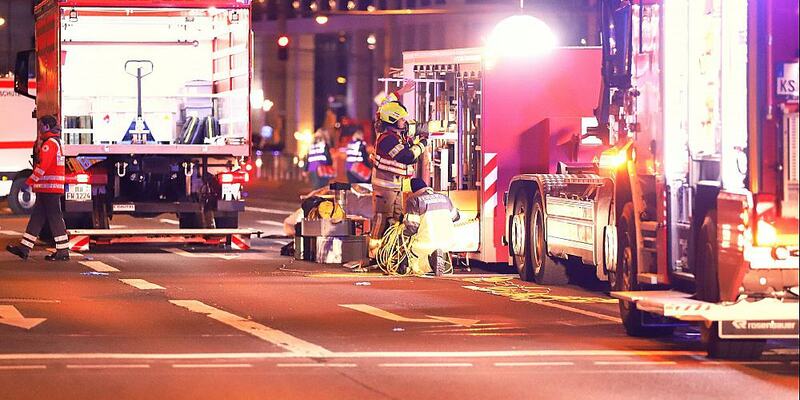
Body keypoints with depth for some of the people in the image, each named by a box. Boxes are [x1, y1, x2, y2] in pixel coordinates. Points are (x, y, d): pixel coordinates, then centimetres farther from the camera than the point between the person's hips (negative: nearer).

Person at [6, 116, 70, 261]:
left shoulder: (49, 143, -13)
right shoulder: (55, 142, 20)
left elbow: (43, 166, -21)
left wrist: (30, 181, -19)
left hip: (49, 188, -10)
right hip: (46, 189, 10)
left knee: (54, 218, -7)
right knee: (37, 217, 9)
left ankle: (63, 251, -5)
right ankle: (24, 249, 10)